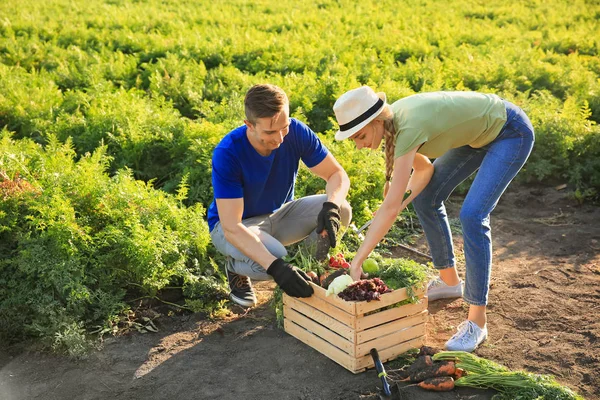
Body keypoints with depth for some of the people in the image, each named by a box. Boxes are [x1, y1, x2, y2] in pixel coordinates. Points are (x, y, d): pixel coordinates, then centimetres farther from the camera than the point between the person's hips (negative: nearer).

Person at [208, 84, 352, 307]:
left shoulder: (296, 132, -20)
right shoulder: (227, 153, -31)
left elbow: (337, 174, -12)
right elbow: (231, 227, -34)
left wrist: (331, 207, -36)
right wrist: (276, 267, -46)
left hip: (280, 215, 4)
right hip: (236, 225, -4)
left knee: (341, 210, -21)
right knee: (274, 257, -37)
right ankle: (235, 266, 0)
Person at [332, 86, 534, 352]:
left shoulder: (408, 129, -34)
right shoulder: (391, 121, -9)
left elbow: (391, 206, -38)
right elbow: (424, 169, 5)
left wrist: (357, 262, -37)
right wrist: (402, 203, -11)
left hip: (511, 133, -9)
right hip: (479, 131, 9)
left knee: (472, 215, -22)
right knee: (425, 198, 7)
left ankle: (477, 321, -13)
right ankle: (449, 281, 25)